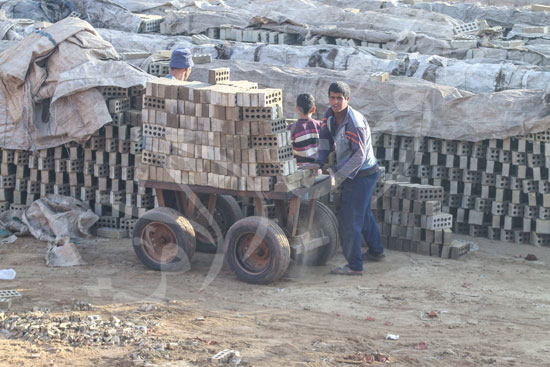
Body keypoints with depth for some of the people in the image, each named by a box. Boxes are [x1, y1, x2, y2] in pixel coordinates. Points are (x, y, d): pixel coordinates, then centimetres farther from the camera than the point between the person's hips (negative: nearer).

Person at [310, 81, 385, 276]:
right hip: (354, 173, 10)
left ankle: (354, 266, -3)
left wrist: (338, 176, -24)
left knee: (349, 219, -8)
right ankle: (376, 251, 42)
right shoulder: (330, 114, -1)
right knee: (364, 213, 25)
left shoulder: (355, 123, -27)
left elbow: (359, 156, -26)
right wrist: (319, 162, -2)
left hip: (362, 174, -10)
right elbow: (325, 137, 11)